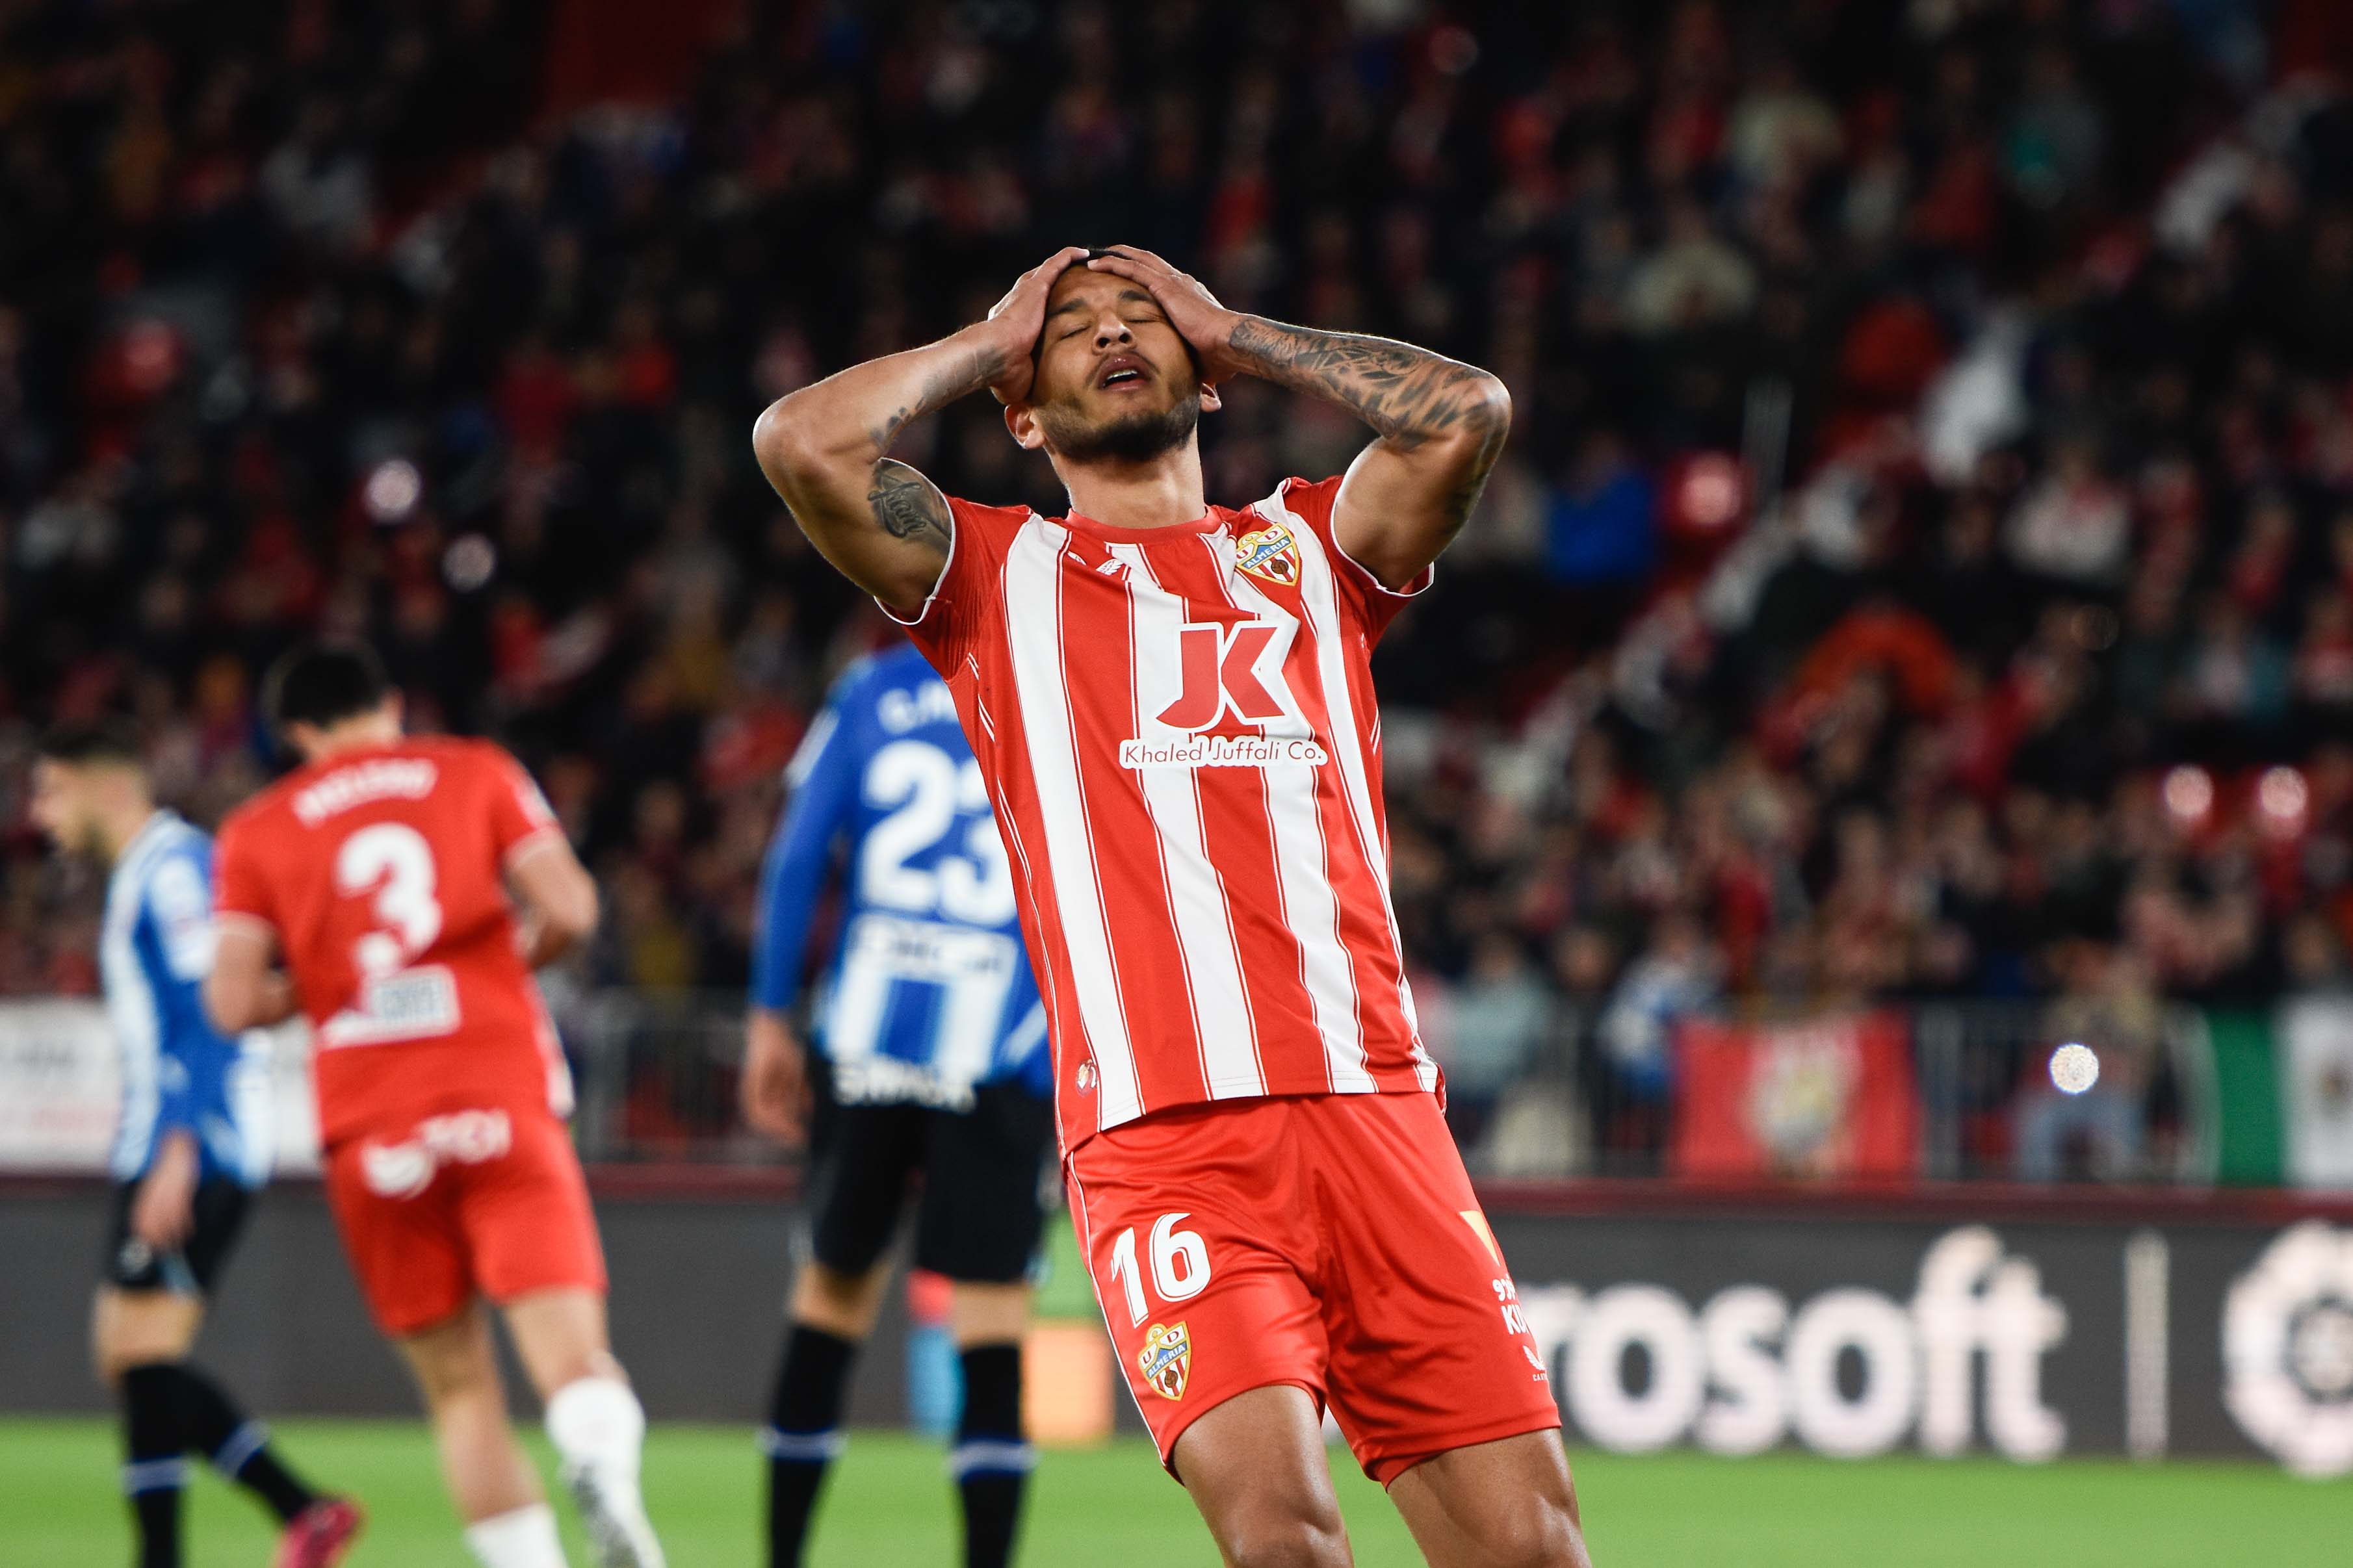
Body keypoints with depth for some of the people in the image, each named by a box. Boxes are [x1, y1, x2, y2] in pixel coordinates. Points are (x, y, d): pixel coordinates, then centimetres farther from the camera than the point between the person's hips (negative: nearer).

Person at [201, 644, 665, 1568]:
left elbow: (233, 1004, 2)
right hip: (503, 1097, -1)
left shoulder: (257, 831, 11)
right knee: (573, 1361, -11)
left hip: (371, 1128, 1)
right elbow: (569, 910, -1)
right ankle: (599, 1461, -44)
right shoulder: (479, 774, 11)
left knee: (459, 1389, 12)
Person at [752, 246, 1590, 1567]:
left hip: (1374, 1108, 3)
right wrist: (989, 342, 17)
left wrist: (1234, 334, 16)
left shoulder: (1306, 550, 21)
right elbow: (803, 442, 0)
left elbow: (1466, 414, 4)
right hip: (1163, 1142, -3)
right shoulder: (996, 575, 16)